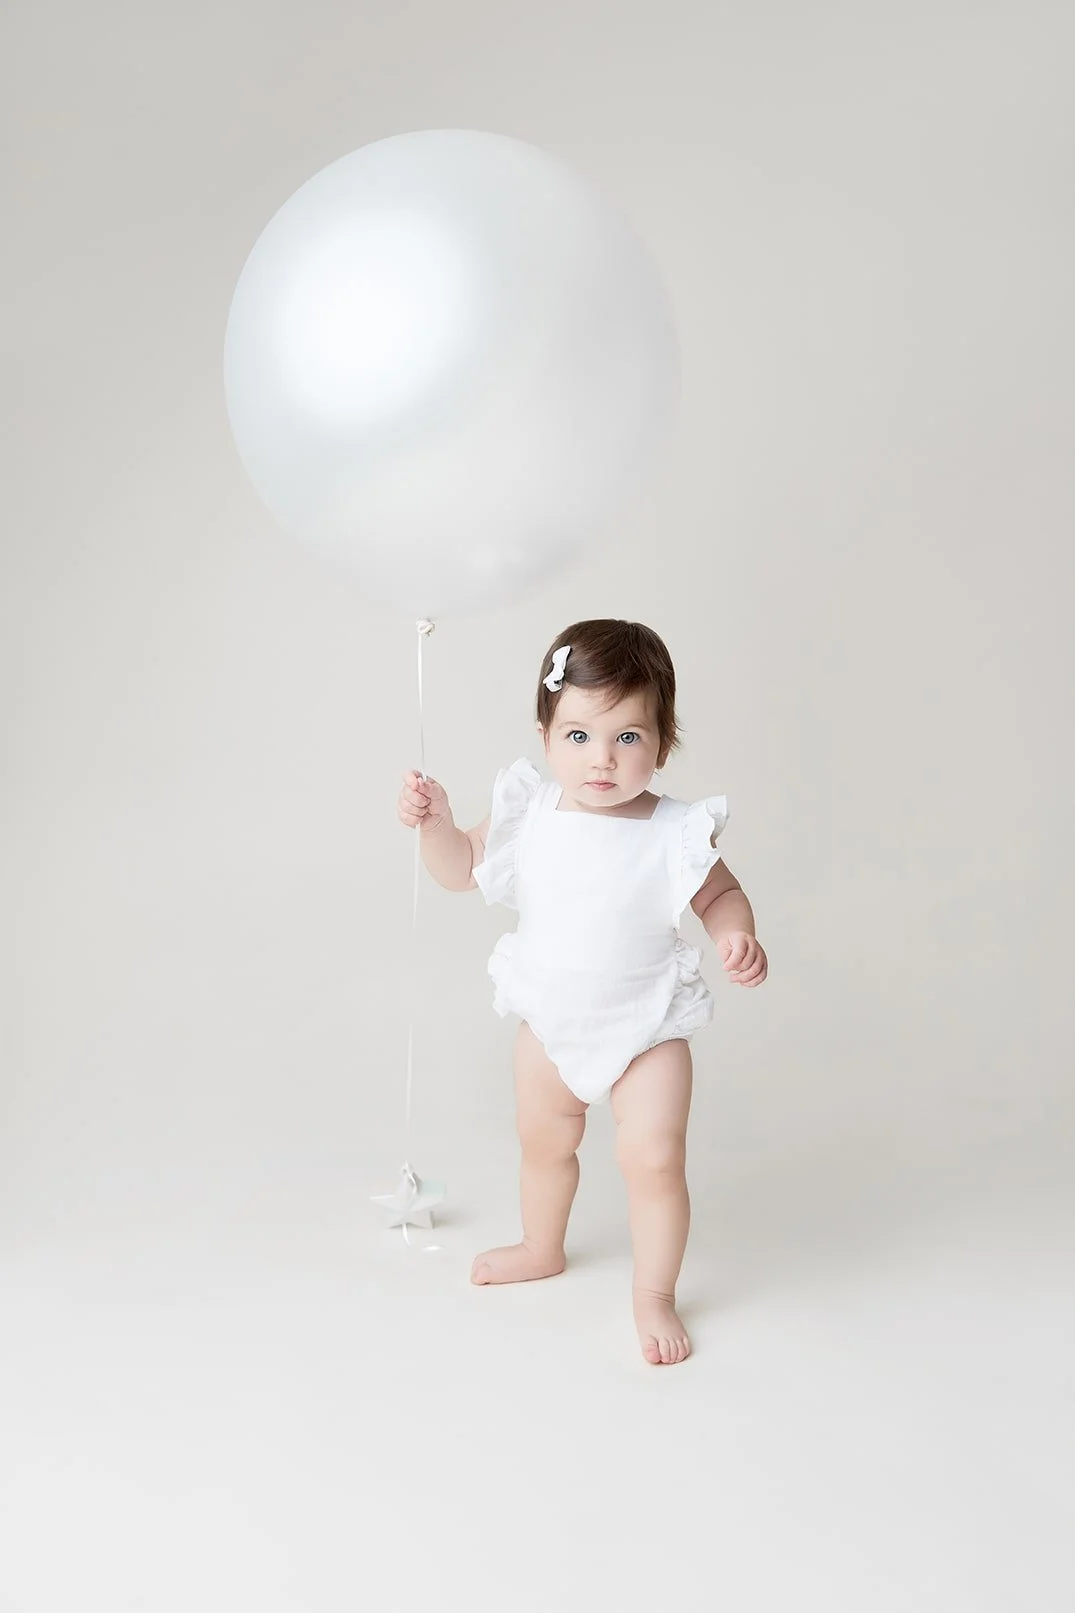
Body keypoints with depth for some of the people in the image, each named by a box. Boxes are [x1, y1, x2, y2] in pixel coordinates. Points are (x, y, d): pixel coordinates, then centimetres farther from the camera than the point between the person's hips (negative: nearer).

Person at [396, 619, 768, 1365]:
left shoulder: (676, 833, -22)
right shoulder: (529, 814, -14)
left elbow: (722, 895, -6)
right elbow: (463, 870, -1)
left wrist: (739, 937, -26)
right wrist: (436, 822, -20)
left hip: (647, 1029, -4)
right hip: (552, 1022, 4)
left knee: (655, 1159, -7)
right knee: (544, 1141, 23)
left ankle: (654, 1294, 18)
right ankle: (542, 1249, 51)